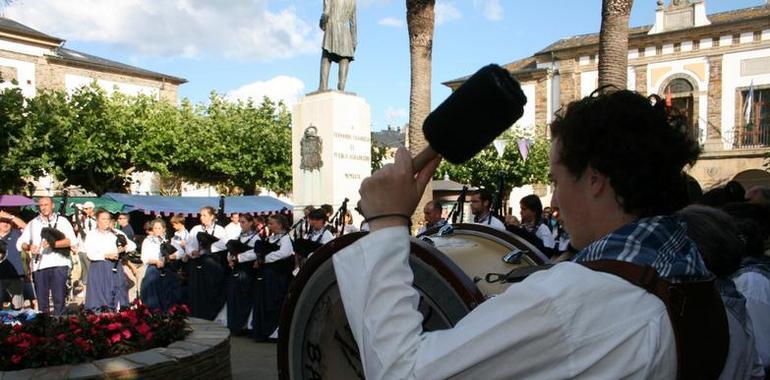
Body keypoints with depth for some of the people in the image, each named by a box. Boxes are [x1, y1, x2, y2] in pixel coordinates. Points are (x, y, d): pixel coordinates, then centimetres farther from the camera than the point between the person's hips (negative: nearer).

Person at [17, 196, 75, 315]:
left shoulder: (62, 221, 8)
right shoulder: (32, 224, 16)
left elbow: (71, 240, -6)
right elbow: (20, 243, 8)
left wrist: (53, 244, -20)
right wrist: (28, 247, -14)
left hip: (59, 264, -3)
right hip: (39, 265, 3)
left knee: (59, 298, -6)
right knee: (41, 299, 5)